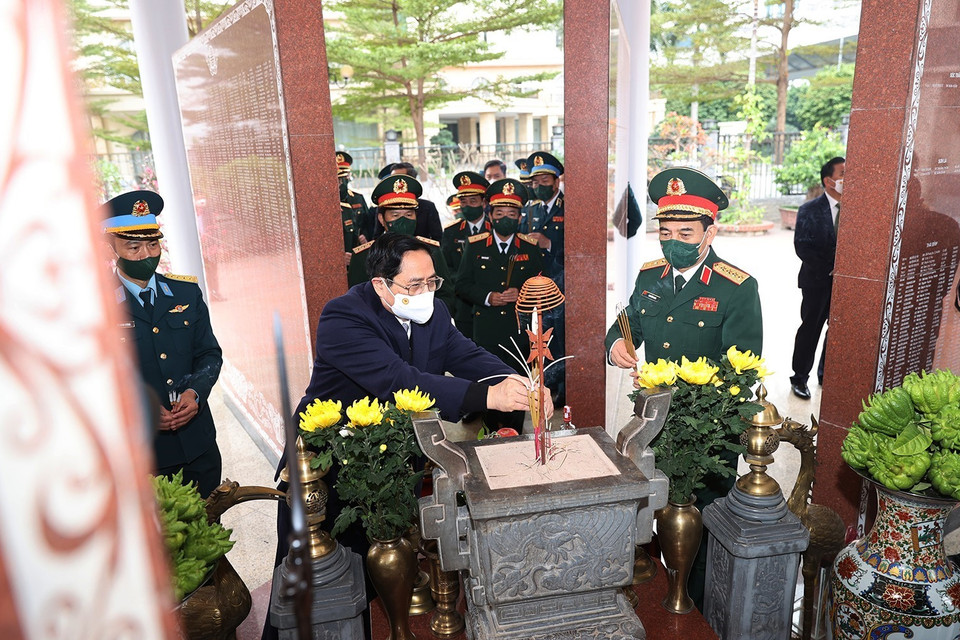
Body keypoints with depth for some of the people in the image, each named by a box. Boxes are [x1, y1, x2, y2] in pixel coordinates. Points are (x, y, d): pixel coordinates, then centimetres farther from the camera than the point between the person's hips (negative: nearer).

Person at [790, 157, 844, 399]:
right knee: (810, 328, 5)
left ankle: (827, 374, 26)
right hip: (817, 281, -3)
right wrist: (830, 270, -17)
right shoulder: (809, 210, -6)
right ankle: (799, 378, 18)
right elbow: (802, 247, -11)